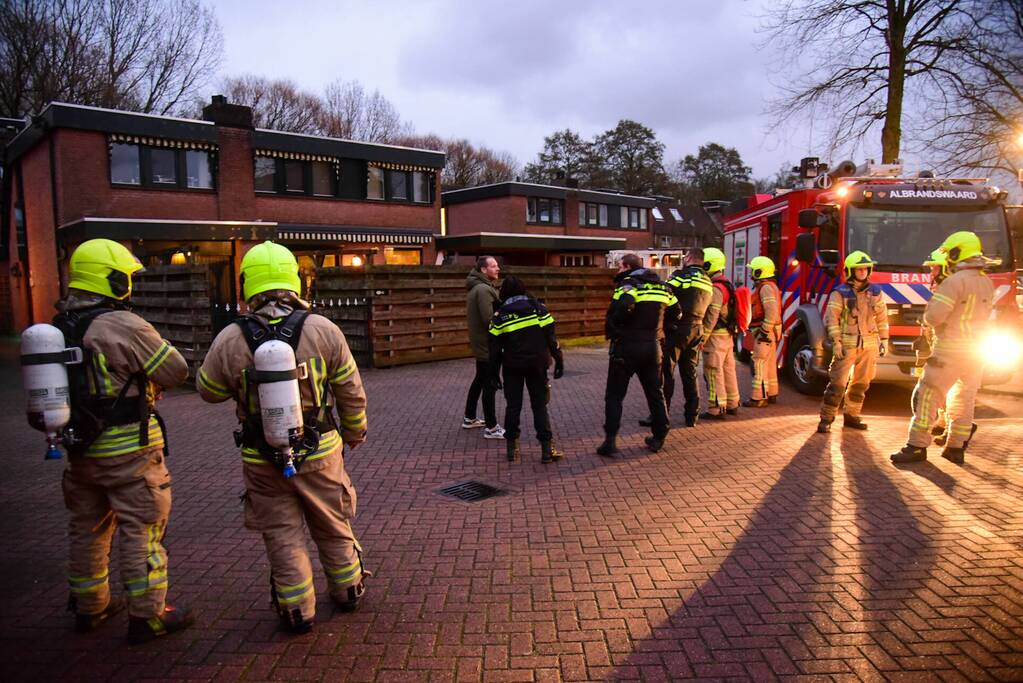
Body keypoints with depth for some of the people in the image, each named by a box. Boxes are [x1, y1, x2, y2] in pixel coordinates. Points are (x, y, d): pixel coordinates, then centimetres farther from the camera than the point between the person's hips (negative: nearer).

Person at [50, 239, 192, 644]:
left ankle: (89, 608, 35)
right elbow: (177, 371, -13)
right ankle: (147, 616, 11)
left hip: (81, 447, 8)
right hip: (128, 450, -8)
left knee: (88, 529, 20)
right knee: (142, 530, 3)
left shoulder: (60, 328, 6)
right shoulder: (125, 326, -19)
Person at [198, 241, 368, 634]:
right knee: (334, 527, 20)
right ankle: (347, 591, 37)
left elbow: (208, 391, 4)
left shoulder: (230, 340, -12)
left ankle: (297, 610, 25)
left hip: (263, 461, 0)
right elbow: (352, 392, -4)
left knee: (283, 536, 15)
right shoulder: (322, 330, -12)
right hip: (320, 453, 1)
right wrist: (355, 432, 12)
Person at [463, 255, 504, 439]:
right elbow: (489, 319, -27)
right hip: (487, 343, -11)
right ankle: (491, 428, 1)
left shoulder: (477, 287, 13)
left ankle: (469, 419, 32)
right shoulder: (484, 290, -20)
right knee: (490, 384, -5)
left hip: (480, 342, 11)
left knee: (480, 380, 21)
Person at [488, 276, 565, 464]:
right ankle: (547, 448, 3)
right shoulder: (538, 308, -2)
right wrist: (559, 360, 3)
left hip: (512, 366, 0)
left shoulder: (500, 316, -3)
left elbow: (495, 347, -1)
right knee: (540, 406, 7)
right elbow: (551, 337, -4)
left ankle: (512, 448, 15)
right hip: (537, 364, 0)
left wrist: (494, 371, 6)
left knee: (513, 406, 10)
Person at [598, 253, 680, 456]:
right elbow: (675, 312, 14)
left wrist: (611, 332, -17)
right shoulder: (661, 286, 11)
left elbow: (622, 308, -31)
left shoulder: (628, 284, -11)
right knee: (655, 393, 16)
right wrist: (664, 333, 18)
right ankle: (659, 437, 21)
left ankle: (610, 440, -2)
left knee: (614, 395, 2)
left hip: (626, 347, -6)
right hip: (652, 347, 6)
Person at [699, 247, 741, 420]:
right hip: (728, 335, 10)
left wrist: (703, 338, -20)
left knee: (713, 372, -6)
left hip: (716, 335, -10)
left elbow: (712, 316, -22)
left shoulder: (715, 287, -17)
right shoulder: (726, 284, 15)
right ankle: (732, 404, 24)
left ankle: (716, 409, -3)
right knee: (728, 370, 15)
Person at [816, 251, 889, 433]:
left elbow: (882, 318, 14)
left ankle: (851, 416, 24)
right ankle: (826, 419, -2)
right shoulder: (840, 293, -4)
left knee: (860, 384, 11)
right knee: (838, 383, -8)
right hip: (847, 345, -5)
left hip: (869, 345, 5)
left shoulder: (875, 292, 9)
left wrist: (884, 340, 10)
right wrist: (836, 342, -14)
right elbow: (831, 318, -8)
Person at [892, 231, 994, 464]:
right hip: (976, 352, 8)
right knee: (964, 400, 14)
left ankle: (917, 446, -4)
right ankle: (956, 448, 21)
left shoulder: (955, 282, -17)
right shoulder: (987, 283, 9)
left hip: (950, 351, -8)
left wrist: (934, 298, 1)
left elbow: (933, 317, -21)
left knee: (927, 396, -4)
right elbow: (984, 315, 20)